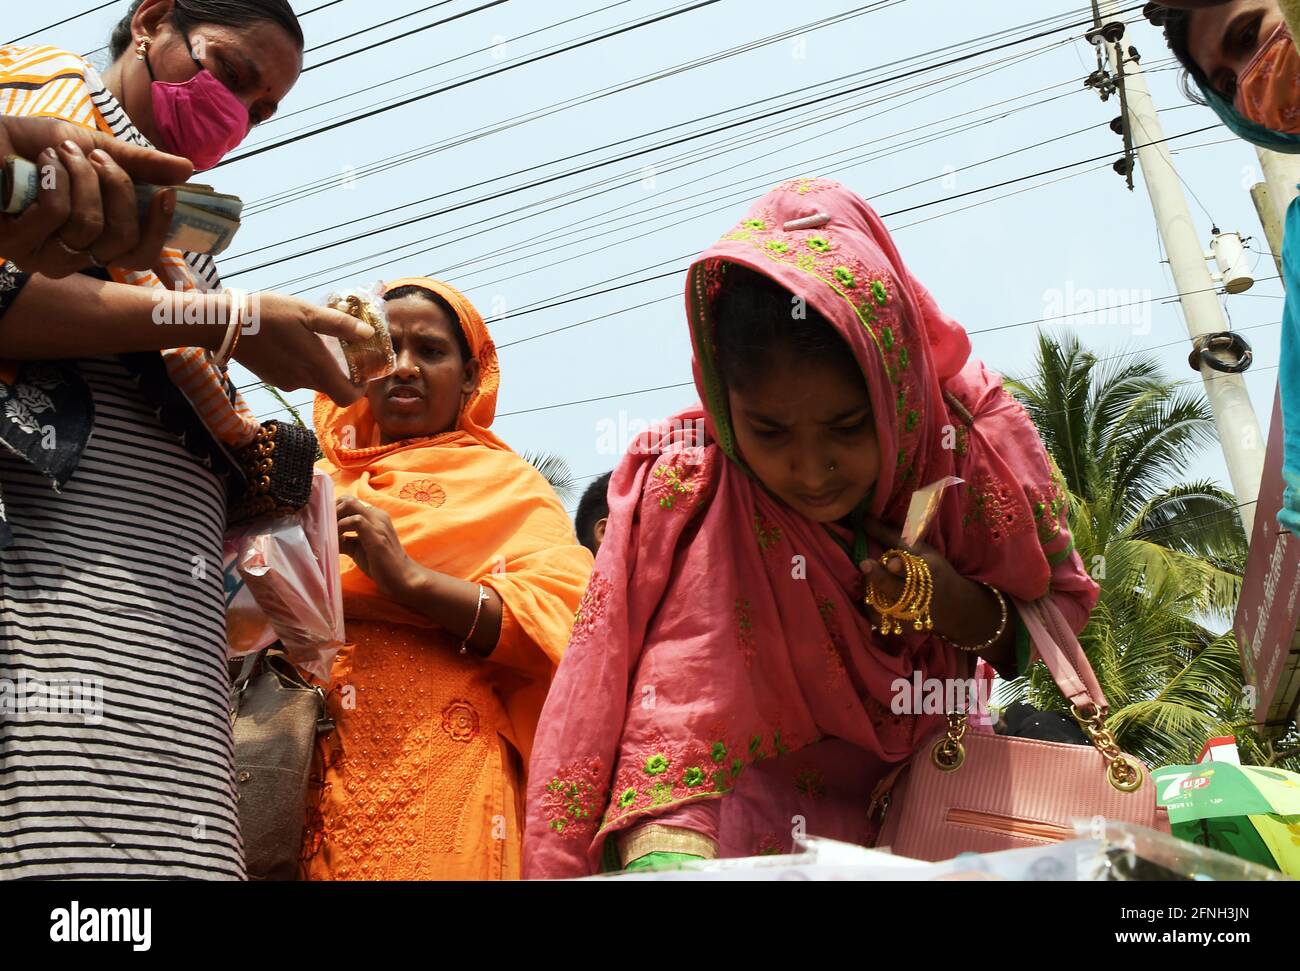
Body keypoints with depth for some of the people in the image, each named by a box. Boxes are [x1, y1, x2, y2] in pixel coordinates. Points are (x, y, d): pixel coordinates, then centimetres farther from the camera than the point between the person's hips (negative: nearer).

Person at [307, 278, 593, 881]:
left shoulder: (507, 484, 7)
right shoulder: (323, 479, 18)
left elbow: (563, 626, -8)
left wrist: (409, 576, -16)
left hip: (438, 777, -3)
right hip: (306, 774, 3)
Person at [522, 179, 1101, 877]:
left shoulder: (975, 439, -13)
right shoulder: (682, 487, -19)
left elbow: (1045, 640, -1)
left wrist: (963, 609, -21)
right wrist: (662, 855, -39)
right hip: (747, 823, -4)